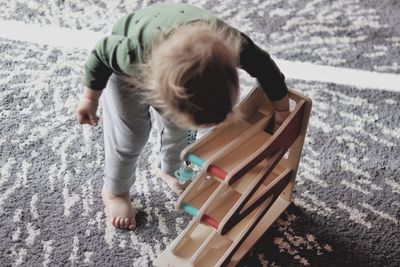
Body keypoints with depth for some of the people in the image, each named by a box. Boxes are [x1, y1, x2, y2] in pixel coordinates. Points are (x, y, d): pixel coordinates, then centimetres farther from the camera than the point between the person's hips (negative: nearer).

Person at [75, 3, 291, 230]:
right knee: (130, 136, 1)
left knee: (178, 128, 13)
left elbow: (266, 68, -20)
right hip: (128, 73, -3)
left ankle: (170, 170, 45)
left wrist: (282, 111, -5)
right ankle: (115, 192, 29)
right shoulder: (133, 54, -48)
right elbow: (100, 55, -24)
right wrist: (90, 99, -8)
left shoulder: (229, 44, -42)